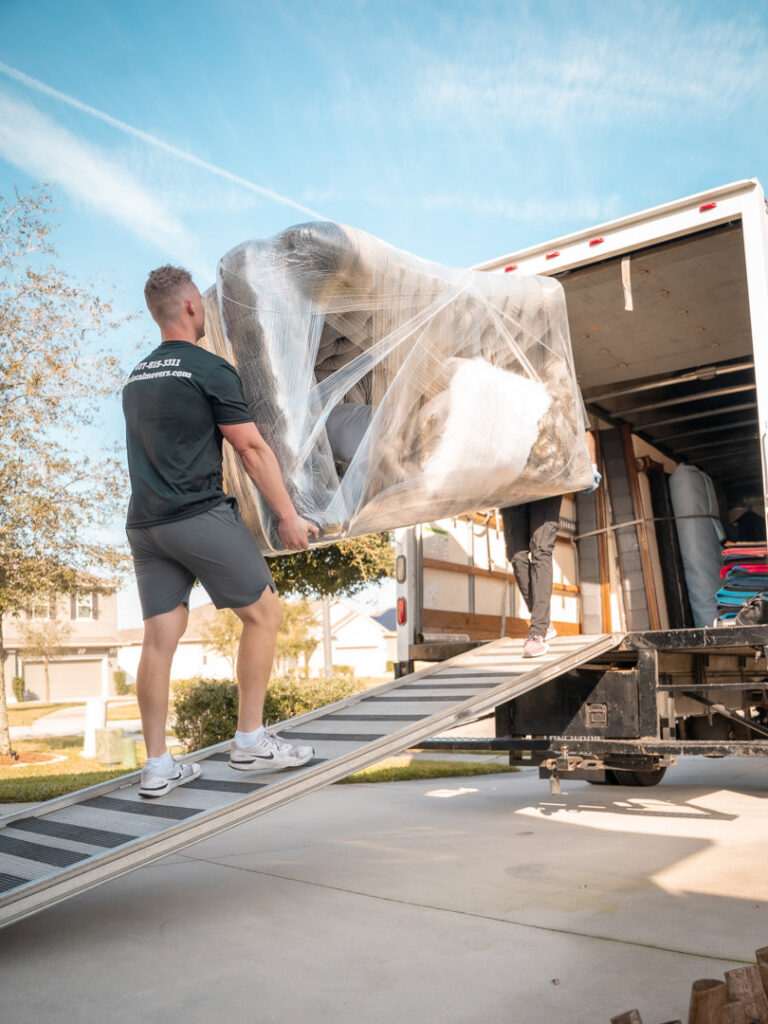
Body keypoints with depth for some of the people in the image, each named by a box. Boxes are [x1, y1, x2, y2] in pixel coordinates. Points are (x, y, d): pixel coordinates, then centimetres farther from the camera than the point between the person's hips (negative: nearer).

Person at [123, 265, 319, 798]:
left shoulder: (137, 377, 18)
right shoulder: (211, 369, -6)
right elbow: (253, 449, -7)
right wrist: (290, 517, -2)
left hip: (145, 523, 8)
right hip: (200, 516, -7)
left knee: (160, 638, 7)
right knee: (264, 613, 5)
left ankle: (158, 767, 11)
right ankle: (250, 741, 8)